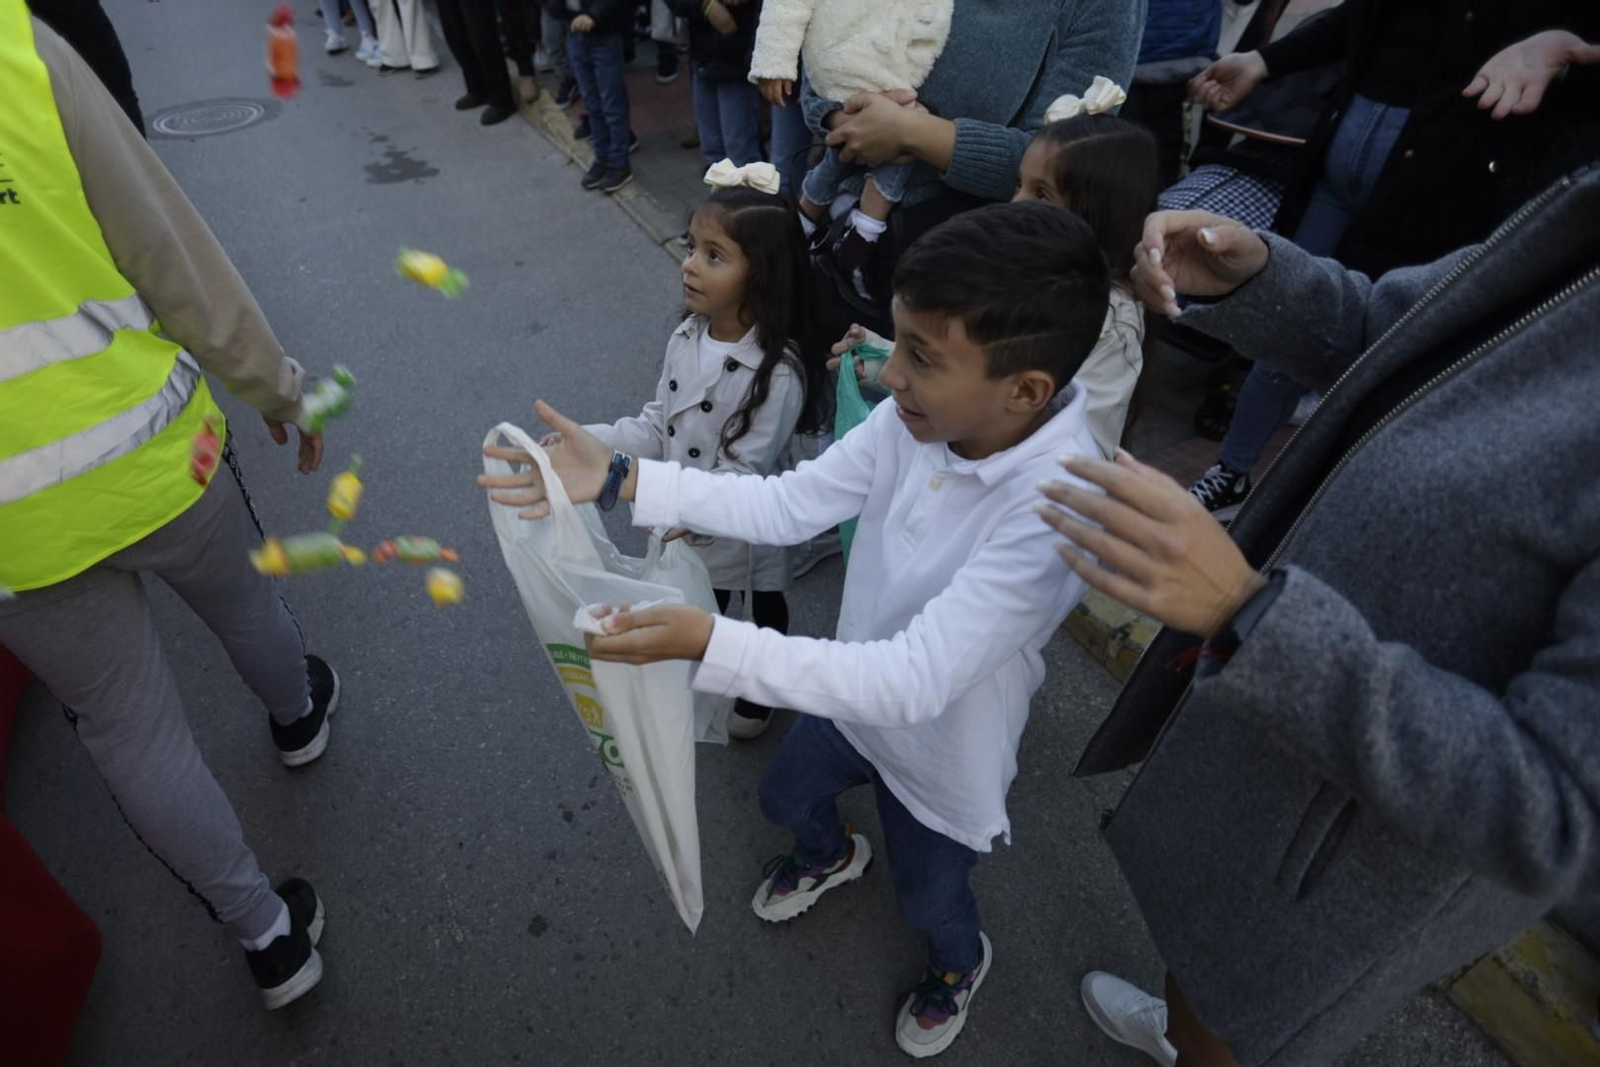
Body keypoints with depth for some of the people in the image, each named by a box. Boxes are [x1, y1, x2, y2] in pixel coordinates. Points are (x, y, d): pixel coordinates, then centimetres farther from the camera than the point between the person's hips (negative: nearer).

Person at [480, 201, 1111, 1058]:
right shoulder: (921, 415, -21)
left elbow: (914, 682, -40)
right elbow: (788, 506, -14)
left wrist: (709, 643, -46)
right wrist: (619, 479, -23)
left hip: (941, 756, -5)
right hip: (854, 690, 6)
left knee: (929, 902, 24)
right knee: (786, 798, 31)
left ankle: (960, 965, 62)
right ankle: (832, 857, 68)